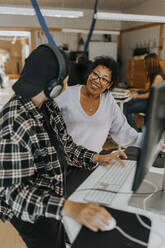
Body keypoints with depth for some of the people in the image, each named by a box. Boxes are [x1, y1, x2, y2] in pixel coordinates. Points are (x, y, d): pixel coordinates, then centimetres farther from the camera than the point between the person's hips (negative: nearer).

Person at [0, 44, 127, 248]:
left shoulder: (48, 105, -4)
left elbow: (66, 146, 2)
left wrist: (98, 159, -12)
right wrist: (69, 208, -43)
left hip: (54, 190, 7)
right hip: (28, 209, -7)